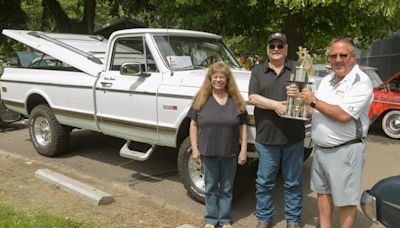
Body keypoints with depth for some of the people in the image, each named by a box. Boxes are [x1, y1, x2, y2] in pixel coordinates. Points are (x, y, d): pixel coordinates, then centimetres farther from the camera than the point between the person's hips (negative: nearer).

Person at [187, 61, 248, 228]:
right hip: (208, 152, 0)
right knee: (211, 187, 13)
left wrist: (243, 150, -3)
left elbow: (243, 127, 1)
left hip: (230, 153, 0)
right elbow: (193, 124, 1)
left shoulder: (236, 100, -1)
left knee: (226, 188, 12)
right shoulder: (201, 99, -2)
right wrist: (194, 148, -5)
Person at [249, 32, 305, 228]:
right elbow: (252, 97, -3)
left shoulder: (297, 69, 8)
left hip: (293, 137, 0)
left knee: (293, 182, 11)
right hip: (266, 137, 0)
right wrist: (275, 105, -18)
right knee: (264, 182, 10)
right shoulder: (258, 71, 9)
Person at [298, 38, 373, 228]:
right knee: (323, 191, 18)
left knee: (345, 199, 4)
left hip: (345, 150, -8)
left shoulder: (361, 82, -14)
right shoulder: (327, 80, 11)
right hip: (321, 148, 8)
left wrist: (313, 101, -17)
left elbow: (343, 115, -26)